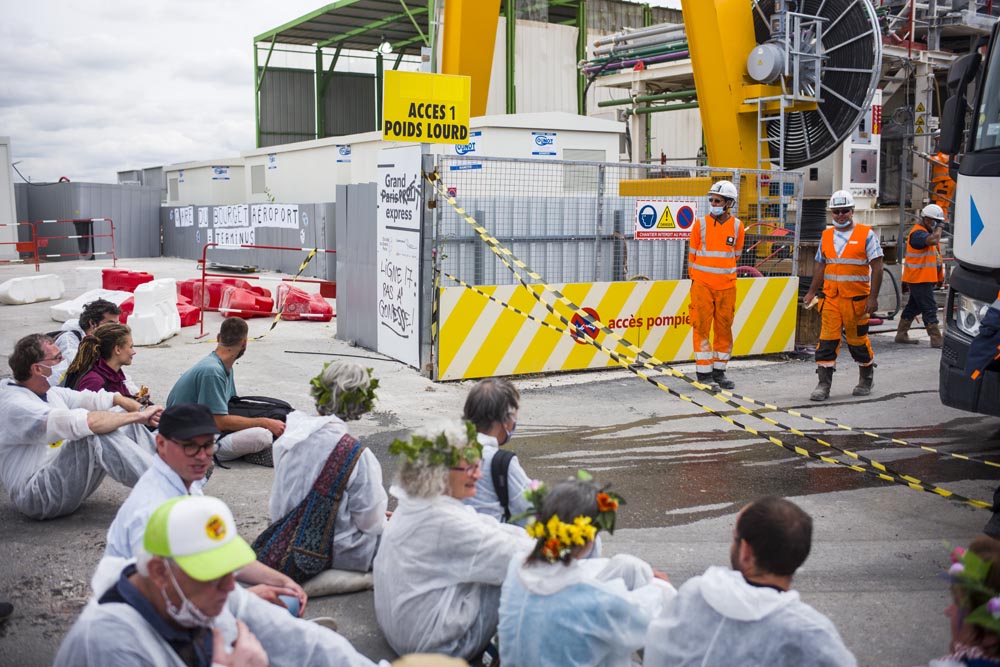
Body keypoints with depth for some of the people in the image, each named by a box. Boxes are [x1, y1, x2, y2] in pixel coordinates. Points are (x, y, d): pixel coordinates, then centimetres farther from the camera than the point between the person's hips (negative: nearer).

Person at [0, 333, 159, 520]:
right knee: (97, 437, -32)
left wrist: (142, 410, -13)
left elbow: (92, 400, 6)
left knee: (127, 422, -1)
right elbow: (76, 424, -34)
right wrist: (138, 416, -29)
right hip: (37, 497, -10)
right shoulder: (16, 406, -21)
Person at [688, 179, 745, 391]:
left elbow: (735, 254, 14)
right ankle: (704, 374, 3)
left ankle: (719, 372, 20)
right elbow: (692, 253, 7)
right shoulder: (701, 224, -2)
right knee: (702, 328, -3)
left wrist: (724, 273, 13)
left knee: (724, 329, 8)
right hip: (702, 284, -2)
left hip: (727, 286, 2)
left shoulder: (737, 226, 3)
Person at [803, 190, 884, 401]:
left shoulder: (866, 235, -3)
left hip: (856, 299, -3)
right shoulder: (826, 236, 12)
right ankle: (824, 384, 0)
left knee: (858, 339, 8)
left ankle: (866, 379, 29)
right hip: (830, 297, 3)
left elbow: (876, 267, -6)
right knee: (827, 339, -3)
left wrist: (873, 297, -12)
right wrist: (812, 292, 14)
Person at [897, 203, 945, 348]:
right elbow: (933, 240, -35)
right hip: (919, 278, -11)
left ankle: (901, 335, 21)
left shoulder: (925, 232, 17)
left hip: (924, 278, 11)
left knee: (913, 307, 15)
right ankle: (936, 339, -11)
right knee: (930, 308, -11)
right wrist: (939, 227, -18)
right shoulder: (918, 233, -17)